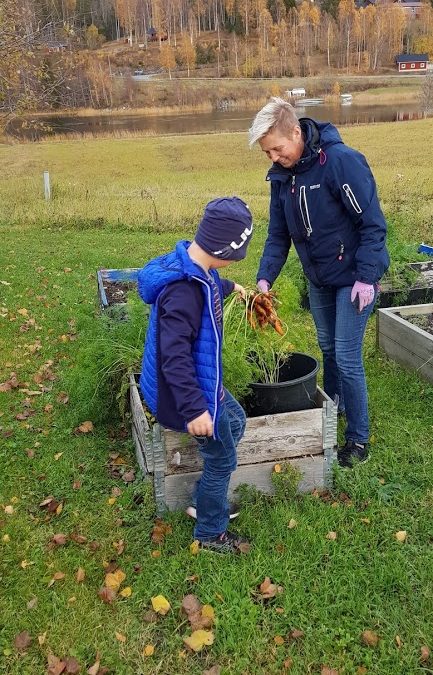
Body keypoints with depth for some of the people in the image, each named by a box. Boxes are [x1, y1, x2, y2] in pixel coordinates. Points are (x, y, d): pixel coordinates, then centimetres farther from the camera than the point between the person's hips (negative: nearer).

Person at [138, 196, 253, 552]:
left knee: (236, 423, 26)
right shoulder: (184, 290, -33)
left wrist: (230, 287, 46)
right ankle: (211, 533, 28)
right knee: (222, 459, 6)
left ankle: (206, 502, 37)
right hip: (189, 391, -10)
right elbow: (174, 354, -35)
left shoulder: (196, 268, -2)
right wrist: (194, 408, -37)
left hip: (203, 383, 10)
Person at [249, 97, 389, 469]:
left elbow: (372, 223, -21)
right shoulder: (281, 175, -2)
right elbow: (279, 234, 4)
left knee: (347, 357, -5)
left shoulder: (342, 161, -24)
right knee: (328, 348, 20)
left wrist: (366, 277, -22)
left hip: (354, 277, -7)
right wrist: (265, 278, -9)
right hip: (318, 278, 7)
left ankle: (359, 439, 10)